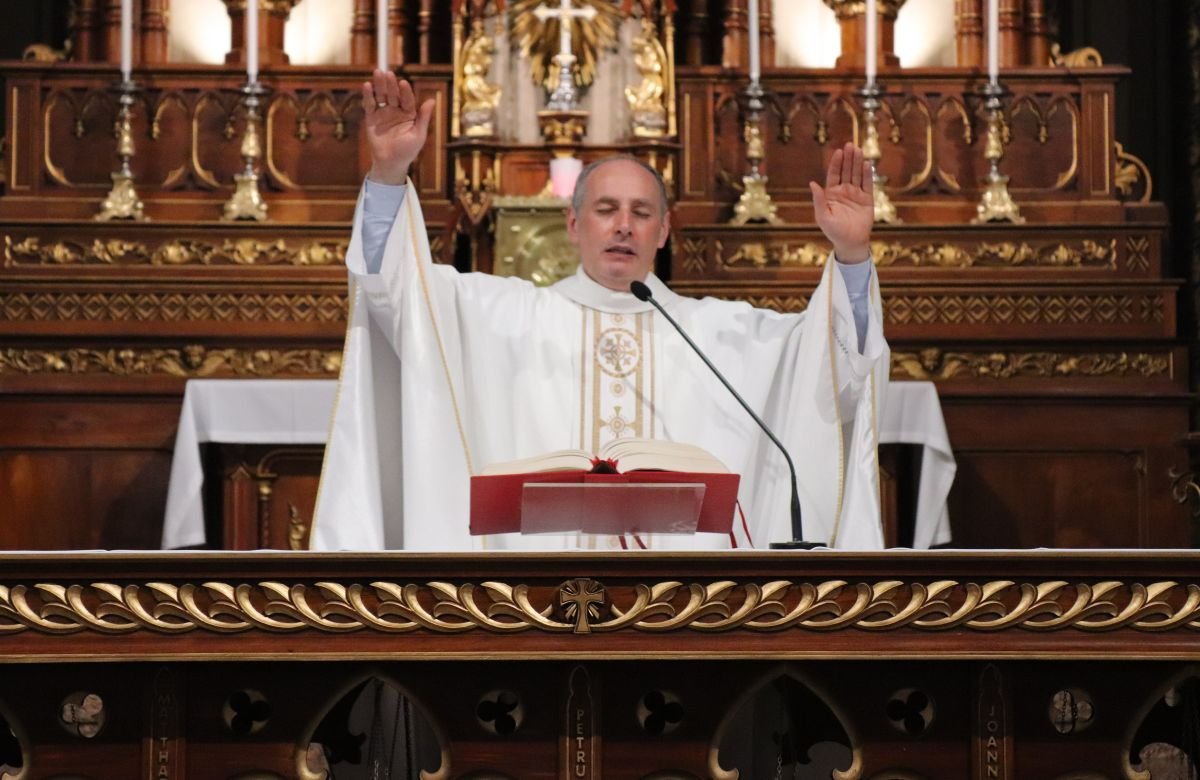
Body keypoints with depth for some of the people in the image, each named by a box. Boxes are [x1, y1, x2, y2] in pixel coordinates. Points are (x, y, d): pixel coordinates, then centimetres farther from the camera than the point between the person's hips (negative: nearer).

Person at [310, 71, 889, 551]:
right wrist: (389, 176, -6)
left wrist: (851, 256, -4)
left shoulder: (719, 330, 19)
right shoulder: (508, 314, 16)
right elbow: (401, 288, 8)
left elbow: (829, 359, 12)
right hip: (540, 566, -1)